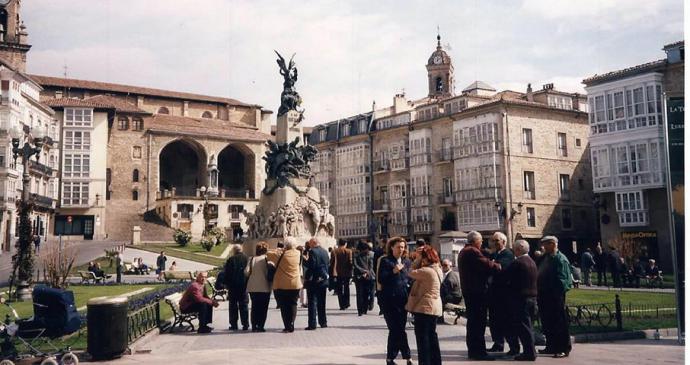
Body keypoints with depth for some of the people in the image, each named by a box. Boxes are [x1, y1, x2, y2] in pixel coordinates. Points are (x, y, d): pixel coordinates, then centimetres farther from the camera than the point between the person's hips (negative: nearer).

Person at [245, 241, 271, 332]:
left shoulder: (252, 259, 1)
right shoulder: (266, 259, -8)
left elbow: (246, 272, -5)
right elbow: (269, 272, -16)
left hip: (252, 287, 3)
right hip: (264, 287, -3)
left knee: (254, 307, 12)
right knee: (263, 308, 5)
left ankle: (254, 326, 10)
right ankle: (260, 326, 0)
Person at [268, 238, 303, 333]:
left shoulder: (281, 254, -9)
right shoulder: (298, 254, 0)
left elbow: (269, 255, -2)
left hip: (281, 285, -2)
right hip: (295, 284, 2)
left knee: (284, 306, 4)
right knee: (293, 304, 10)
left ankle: (287, 326, 1)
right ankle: (291, 326, 4)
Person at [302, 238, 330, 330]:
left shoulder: (312, 252, -14)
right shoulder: (325, 252, 8)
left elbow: (311, 266, -19)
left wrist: (305, 260, -6)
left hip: (313, 280, -7)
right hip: (323, 280, 7)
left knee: (312, 302, -4)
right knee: (321, 302, 15)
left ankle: (312, 324, -6)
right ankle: (323, 322, 20)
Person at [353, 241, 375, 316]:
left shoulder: (372, 254, 4)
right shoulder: (357, 256, 2)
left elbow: (372, 266, 3)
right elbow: (355, 265, -3)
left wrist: (367, 273, -5)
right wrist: (364, 271, -10)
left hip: (369, 277, 1)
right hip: (359, 277, -1)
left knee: (367, 294, 2)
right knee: (360, 294, -4)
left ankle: (365, 309, 11)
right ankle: (360, 310, -3)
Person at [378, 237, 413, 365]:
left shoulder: (406, 262, 13)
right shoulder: (385, 261, -2)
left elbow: (409, 278, 18)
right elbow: (380, 279, -9)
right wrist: (394, 271, -21)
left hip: (402, 300, 5)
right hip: (389, 300, -5)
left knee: (395, 330, 7)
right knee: (398, 330, -4)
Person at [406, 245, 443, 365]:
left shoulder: (427, 271, -20)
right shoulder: (437, 269, 10)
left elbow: (412, 273, -10)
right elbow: (417, 272, 12)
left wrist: (417, 260, -5)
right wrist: (418, 260, 3)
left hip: (424, 308, -10)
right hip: (434, 308, 10)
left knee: (422, 337, -1)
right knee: (432, 335, 17)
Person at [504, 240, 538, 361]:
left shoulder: (517, 262, -16)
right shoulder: (532, 262, 13)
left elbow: (506, 276, -13)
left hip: (520, 298, -9)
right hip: (532, 297, 9)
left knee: (523, 326, -3)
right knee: (527, 326, 15)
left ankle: (529, 353, -2)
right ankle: (530, 351, 20)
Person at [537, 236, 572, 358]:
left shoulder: (560, 259, -11)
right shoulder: (545, 258, 15)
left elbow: (562, 279, -17)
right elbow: (540, 275, 20)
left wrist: (558, 293, -20)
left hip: (555, 296, -9)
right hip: (544, 295, 9)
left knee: (559, 323, -3)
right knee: (547, 322, 15)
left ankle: (564, 348, 4)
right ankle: (551, 346, 26)